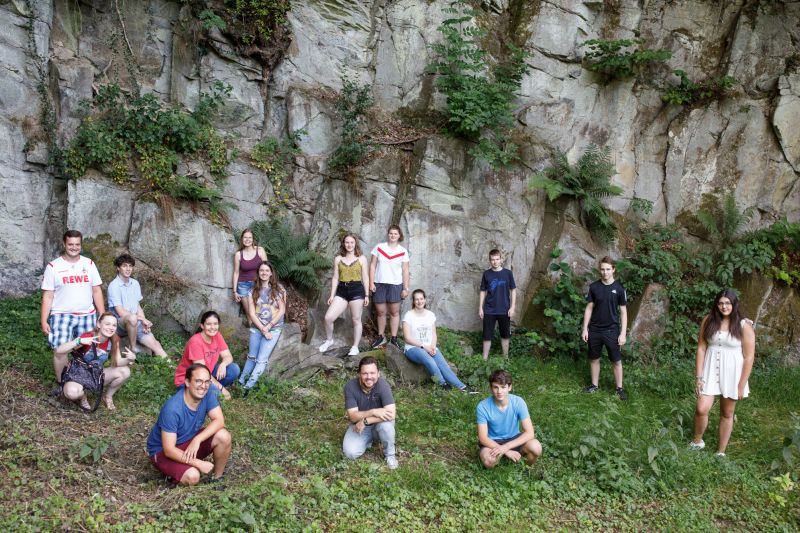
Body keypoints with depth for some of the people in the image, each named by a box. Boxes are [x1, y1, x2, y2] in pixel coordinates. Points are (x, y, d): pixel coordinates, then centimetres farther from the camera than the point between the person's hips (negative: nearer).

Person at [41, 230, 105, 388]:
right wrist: (44, 321, -6)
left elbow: (97, 291, 8)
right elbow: (47, 296, -2)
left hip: (87, 315, 2)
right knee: (59, 351, -5)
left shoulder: (89, 264, 6)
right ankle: (61, 384, 11)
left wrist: (102, 315, 4)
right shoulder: (53, 266, -2)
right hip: (62, 316, -2)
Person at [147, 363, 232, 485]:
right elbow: (169, 450, -29)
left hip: (190, 441, 6)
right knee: (192, 476, -30)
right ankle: (173, 471, 3)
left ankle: (217, 477, 1)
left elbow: (219, 420, -17)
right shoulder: (172, 408, -32)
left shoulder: (208, 392, -17)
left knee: (223, 436, -20)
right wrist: (199, 463, -31)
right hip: (162, 451, -5)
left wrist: (197, 440, -31)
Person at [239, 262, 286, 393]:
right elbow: (251, 312, -2)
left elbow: (282, 310, -5)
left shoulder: (278, 289, -3)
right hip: (256, 328, 3)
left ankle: (248, 387, -12)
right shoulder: (254, 290, 2)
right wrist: (262, 329, -11)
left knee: (261, 360, -10)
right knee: (252, 357, 7)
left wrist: (268, 327, -11)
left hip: (273, 328, -2)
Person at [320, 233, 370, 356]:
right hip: (342, 290, 2)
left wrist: (367, 295, 1)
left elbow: (365, 278, 4)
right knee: (328, 317, -6)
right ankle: (329, 340, 18)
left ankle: (355, 347, 16)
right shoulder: (338, 259, 8)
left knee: (356, 320, 5)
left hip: (357, 290, -2)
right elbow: (335, 278, 9)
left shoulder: (361, 259, 2)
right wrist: (332, 295, 5)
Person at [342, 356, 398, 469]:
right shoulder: (350, 386, -22)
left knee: (386, 425, -35)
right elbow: (353, 416, -22)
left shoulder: (382, 384, -27)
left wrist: (365, 421, -32)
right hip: (359, 424, 2)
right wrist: (373, 412, -36)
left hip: (379, 423, -1)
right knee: (350, 453, -19)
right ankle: (369, 439, 14)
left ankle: (390, 454, -6)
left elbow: (391, 414, -34)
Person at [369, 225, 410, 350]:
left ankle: (394, 338, 9)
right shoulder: (379, 247, 2)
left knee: (394, 312, 2)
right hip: (379, 284, 1)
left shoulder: (403, 252, 2)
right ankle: (381, 337, 19)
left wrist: (406, 288, -2)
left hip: (395, 285, 0)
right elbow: (372, 265, 3)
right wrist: (371, 283, -3)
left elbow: (405, 271, 3)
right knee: (381, 312, 7)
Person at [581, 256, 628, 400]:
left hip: (612, 330, -2)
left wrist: (623, 333, -8)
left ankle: (619, 388, 18)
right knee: (594, 359, 12)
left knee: (616, 361, 5)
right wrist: (585, 329, 1)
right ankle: (594, 385, 28)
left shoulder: (619, 288, -7)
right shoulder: (594, 287, -2)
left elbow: (623, 312, -4)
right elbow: (589, 308, 4)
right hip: (594, 330, 2)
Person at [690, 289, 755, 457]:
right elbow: (701, 348, -2)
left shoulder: (744, 326, -10)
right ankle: (697, 441, 18)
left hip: (731, 373, -1)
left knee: (727, 414, 11)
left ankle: (721, 452, 25)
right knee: (701, 409, -8)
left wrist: (742, 385, -9)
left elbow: (749, 357, -8)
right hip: (710, 369, 1)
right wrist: (699, 376, -5)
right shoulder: (708, 321, -4)